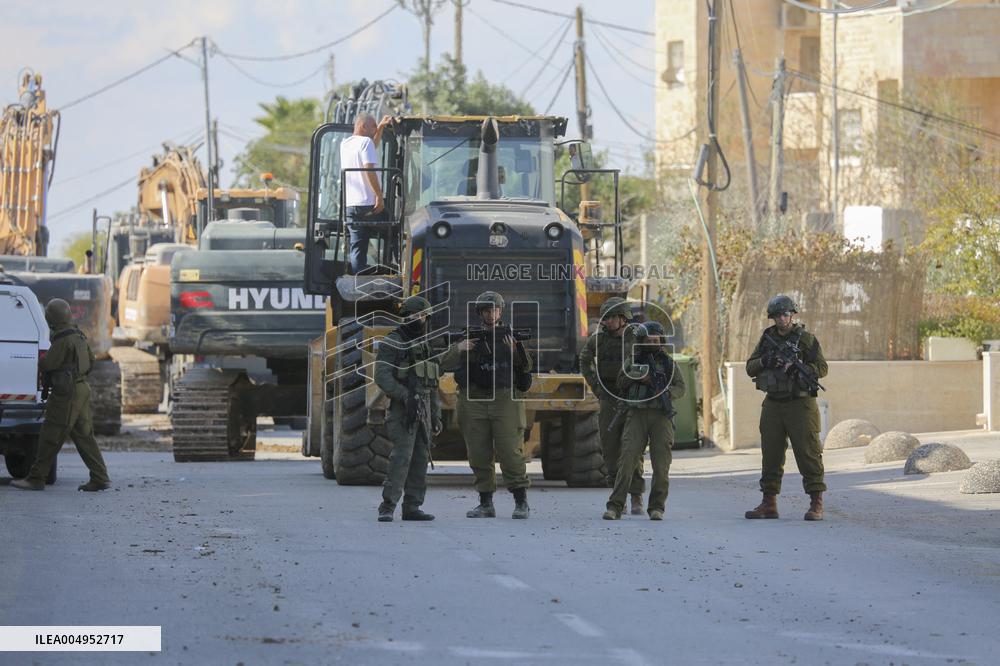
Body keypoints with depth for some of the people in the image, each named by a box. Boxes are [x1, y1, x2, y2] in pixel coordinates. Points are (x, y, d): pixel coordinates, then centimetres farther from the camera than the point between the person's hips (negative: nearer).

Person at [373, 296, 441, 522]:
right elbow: (382, 377, -14)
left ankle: (412, 507, 8)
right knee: (401, 457, -16)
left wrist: (436, 416, 14)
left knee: (420, 459, 4)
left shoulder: (426, 345, 17)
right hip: (402, 410, -7)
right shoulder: (391, 343, -5)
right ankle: (387, 509, -16)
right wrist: (406, 396, -24)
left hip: (424, 410, 7)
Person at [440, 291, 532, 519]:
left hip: (505, 400, -2)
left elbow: (526, 367, 3)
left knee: (510, 451, -9)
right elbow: (445, 364, 0)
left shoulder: (509, 335, 9)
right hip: (475, 402, 2)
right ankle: (485, 504, 9)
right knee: (479, 455, 2)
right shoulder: (471, 337, 9)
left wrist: (515, 349, -14)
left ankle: (521, 502, -4)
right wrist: (458, 349, -18)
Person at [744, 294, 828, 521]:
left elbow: (821, 368, -6)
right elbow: (750, 367, 11)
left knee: (808, 453, -8)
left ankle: (816, 504, -7)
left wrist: (796, 368, -20)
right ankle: (769, 503, 14)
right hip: (773, 405, 5)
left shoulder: (805, 338, -2)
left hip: (800, 404, -5)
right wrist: (764, 362, -10)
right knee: (771, 455, 7)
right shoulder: (768, 338, 12)